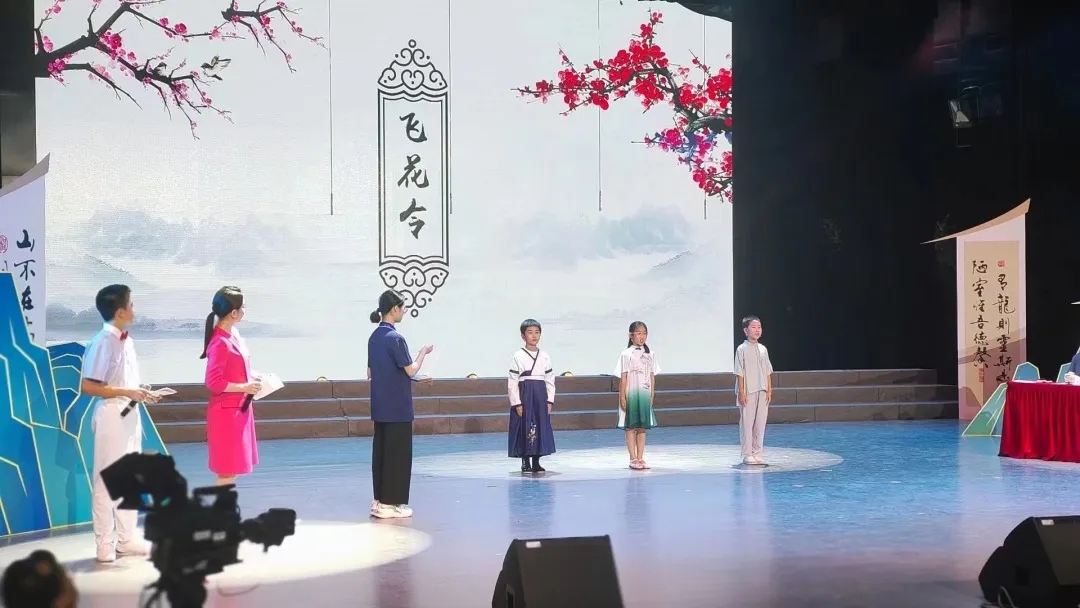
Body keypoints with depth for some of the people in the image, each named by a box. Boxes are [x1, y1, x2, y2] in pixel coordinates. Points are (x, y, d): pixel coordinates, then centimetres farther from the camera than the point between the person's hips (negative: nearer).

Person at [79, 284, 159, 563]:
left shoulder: (127, 341, 9)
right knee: (107, 481, 0)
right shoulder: (103, 343, -17)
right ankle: (105, 544, 8)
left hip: (130, 414, 9)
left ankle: (126, 538, 23)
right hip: (111, 416, -9)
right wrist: (128, 393, -20)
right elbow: (88, 386, -20)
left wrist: (141, 394, 5)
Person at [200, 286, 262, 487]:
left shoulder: (232, 334, 7)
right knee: (227, 468, -2)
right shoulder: (220, 343, -22)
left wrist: (251, 378, 7)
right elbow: (214, 382, -24)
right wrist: (244, 387, -19)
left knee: (234, 464, 17)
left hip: (239, 409, 10)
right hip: (226, 412, -10)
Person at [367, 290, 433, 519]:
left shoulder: (374, 337, 9)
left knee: (381, 450, 12)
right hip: (397, 406, -9)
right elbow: (411, 370, -14)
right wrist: (423, 352, 2)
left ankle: (379, 501, 17)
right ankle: (390, 503, 2)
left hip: (380, 405, 9)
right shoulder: (395, 338, -17)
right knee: (397, 453, -1)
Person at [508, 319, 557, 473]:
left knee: (541, 428, 4)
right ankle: (525, 463, 9)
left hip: (541, 396, 4)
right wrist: (516, 403, -10)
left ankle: (536, 462, 14)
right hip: (524, 395, -4)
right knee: (524, 428, -1)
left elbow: (550, 380, 10)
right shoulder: (518, 356, -4)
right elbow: (512, 381, -5)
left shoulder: (545, 357, 7)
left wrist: (550, 401, 3)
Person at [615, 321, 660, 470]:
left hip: (645, 395, 4)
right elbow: (623, 378, -7)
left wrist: (652, 395, 6)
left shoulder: (650, 354, 7)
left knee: (642, 427, 7)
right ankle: (633, 459, 5)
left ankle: (640, 458, 13)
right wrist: (622, 398, -10)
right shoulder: (626, 354, -5)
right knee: (631, 427, 1)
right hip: (631, 395, -4)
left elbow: (652, 376, 9)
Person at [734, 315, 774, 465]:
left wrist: (769, 390, 7)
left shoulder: (763, 349, 11)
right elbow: (739, 373, -8)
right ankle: (747, 454, 4)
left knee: (760, 422, 7)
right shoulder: (742, 350, -5)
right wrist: (741, 392, -12)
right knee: (747, 423, -2)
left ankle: (757, 453, 14)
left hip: (762, 392, 5)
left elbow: (768, 372, 13)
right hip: (748, 392, -5)